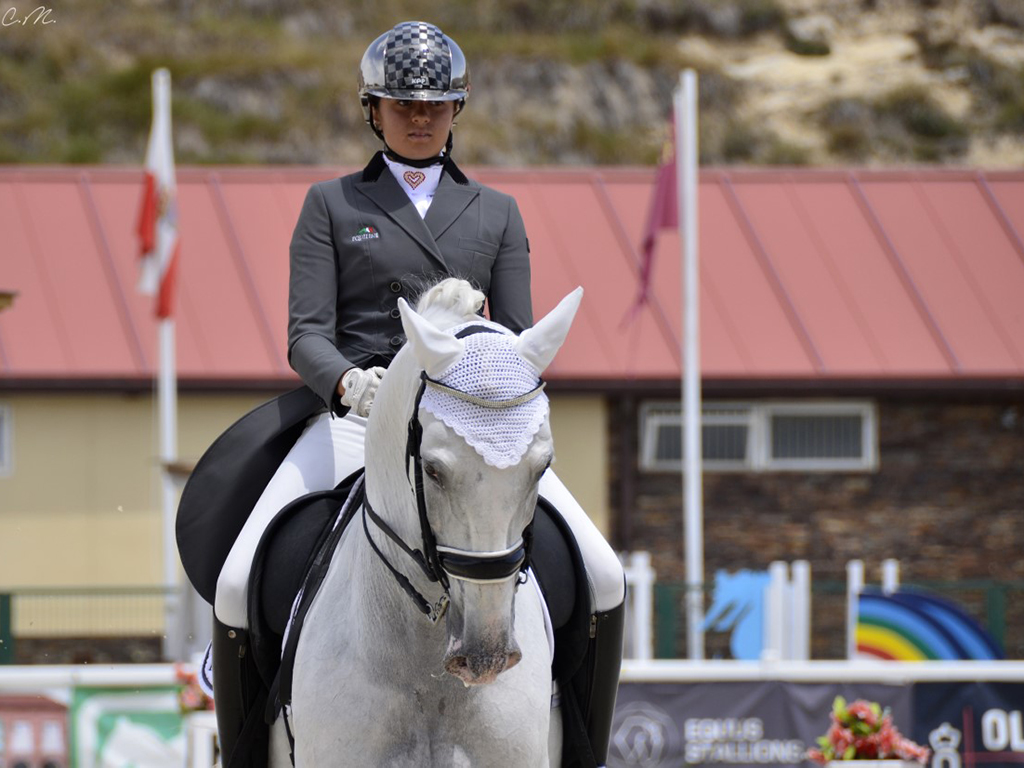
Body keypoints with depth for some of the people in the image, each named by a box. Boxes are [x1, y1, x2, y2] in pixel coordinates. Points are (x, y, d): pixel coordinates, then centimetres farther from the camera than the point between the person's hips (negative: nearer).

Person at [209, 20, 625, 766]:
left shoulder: (496, 214, 16)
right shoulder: (332, 206, 10)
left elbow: (518, 339, 9)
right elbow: (307, 334, 0)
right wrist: (350, 382, -23)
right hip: (356, 417, -2)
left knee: (603, 579, -15)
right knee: (239, 583, -22)